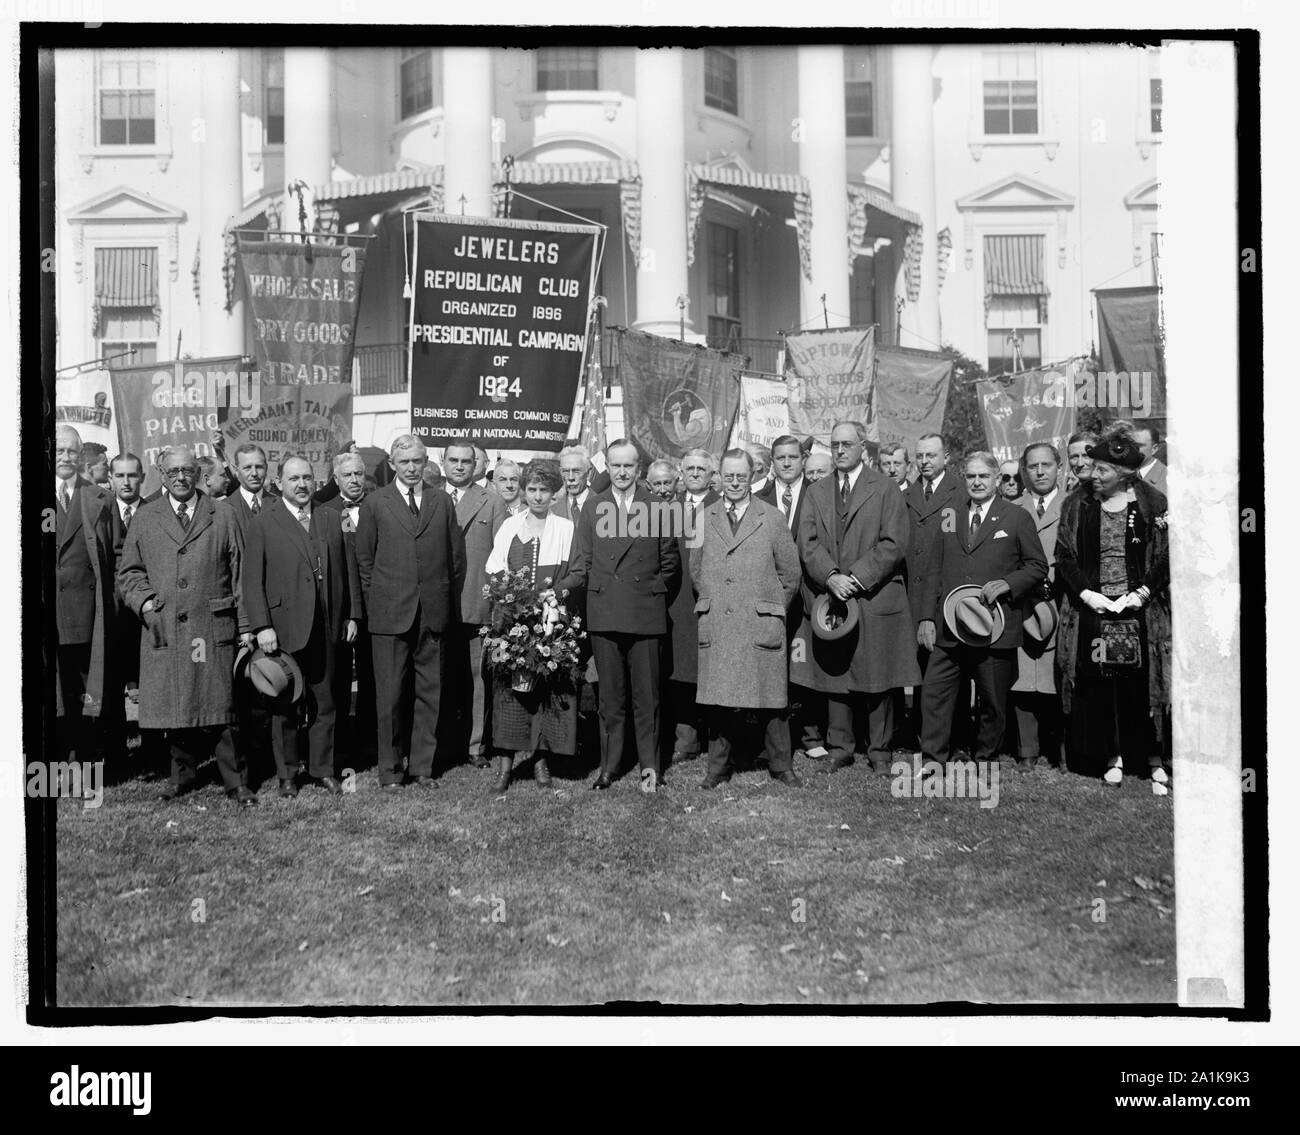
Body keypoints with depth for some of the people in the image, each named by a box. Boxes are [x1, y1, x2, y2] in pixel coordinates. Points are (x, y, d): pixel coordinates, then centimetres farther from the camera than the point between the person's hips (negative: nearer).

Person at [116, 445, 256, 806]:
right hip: (163, 628, 2)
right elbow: (128, 571, 15)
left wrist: (246, 626, 1)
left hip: (213, 627, -2)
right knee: (173, 706, 6)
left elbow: (239, 574, 6)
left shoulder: (223, 518, 8)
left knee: (219, 706, -2)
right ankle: (183, 773, 23)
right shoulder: (143, 520, 12)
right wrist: (144, 600, -5)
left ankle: (236, 782, 5)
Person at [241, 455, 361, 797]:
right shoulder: (263, 523, 0)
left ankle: (322, 769, 21)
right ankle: (287, 774, 20)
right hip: (284, 629, -3)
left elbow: (348, 570, 13)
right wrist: (262, 626, -11)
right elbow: (251, 581, -4)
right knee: (285, 706, 7)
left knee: (324, 703, 10)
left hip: (327, 628, 3)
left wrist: (351, 614, 8)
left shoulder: (331, 519, 11)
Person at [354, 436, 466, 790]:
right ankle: (390, 770, 13)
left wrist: (450, 603, 8)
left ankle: (422, 766, 17)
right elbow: (364, 560, 6)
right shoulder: (374, 504, 5)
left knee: (429, 692, 7)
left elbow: (457, 557, 12)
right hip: (390, 614, -2)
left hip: (434, 613, 2)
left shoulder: (442, 502, 10)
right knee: (390, 694, 1)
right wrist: (374, 606, 2)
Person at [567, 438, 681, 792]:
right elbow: (583, 560, 9)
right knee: (610, 696, 7)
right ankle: (610, 765, 16)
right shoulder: (593, 506, 10)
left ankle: (650, 766, 13)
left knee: (646, 696, 3)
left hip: (646, 613, -1)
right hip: (603, 613, 2)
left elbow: (670, 560, 11)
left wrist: (656, 590, 5)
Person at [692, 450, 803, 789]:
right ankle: (718, 766, 18)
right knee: (718, 699, 4)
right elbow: (695, 569, 18)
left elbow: (790, 573, 8)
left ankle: (781, 766, 17)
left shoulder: (772, 519, 3)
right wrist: (712, 603, 12)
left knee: (770, 698, 3)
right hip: (716, 627, 2)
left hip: (760, 625, -2)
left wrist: (771, 609, 8)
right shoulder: (705, 519, 10)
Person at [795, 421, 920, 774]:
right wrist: (831, 577, -14)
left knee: (877, 680, 3)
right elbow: (808, 544, 3)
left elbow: (894, 545, -6)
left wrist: (856, 579, -14)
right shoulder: (816, 492, 13)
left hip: (874, 598, -3)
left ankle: (879, 750, 15)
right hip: (828, 599, 3)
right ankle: (839, 746, 20)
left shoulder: (886, 489, 2)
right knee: (833, 677, 7)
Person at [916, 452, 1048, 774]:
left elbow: (1038, 567, 4)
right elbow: (934, 572, 12)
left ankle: (985, 762, 21)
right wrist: (927, 617, 4)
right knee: (933, 694, -4)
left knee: (993, 702, 6)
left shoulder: (1017, 517, 4)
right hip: (948, 628, 3)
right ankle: (933, 760, 5)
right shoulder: (949, 518, 14)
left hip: (995, 627, -2)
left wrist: (1007, 583, -14)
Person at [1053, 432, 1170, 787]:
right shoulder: (1079, 508, 6)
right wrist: (1085, 592, -10)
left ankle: (1152, 756, 15)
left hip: (1140, 610, -2)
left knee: (1143, 684, 1)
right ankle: (1111, 757, 12)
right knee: (1097, 687, 1)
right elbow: (1064, 556, 3)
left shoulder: (1154, 505, 1)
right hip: (1092, 610, 2)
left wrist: (1143, 591, -12)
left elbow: (1167, 554, -2)